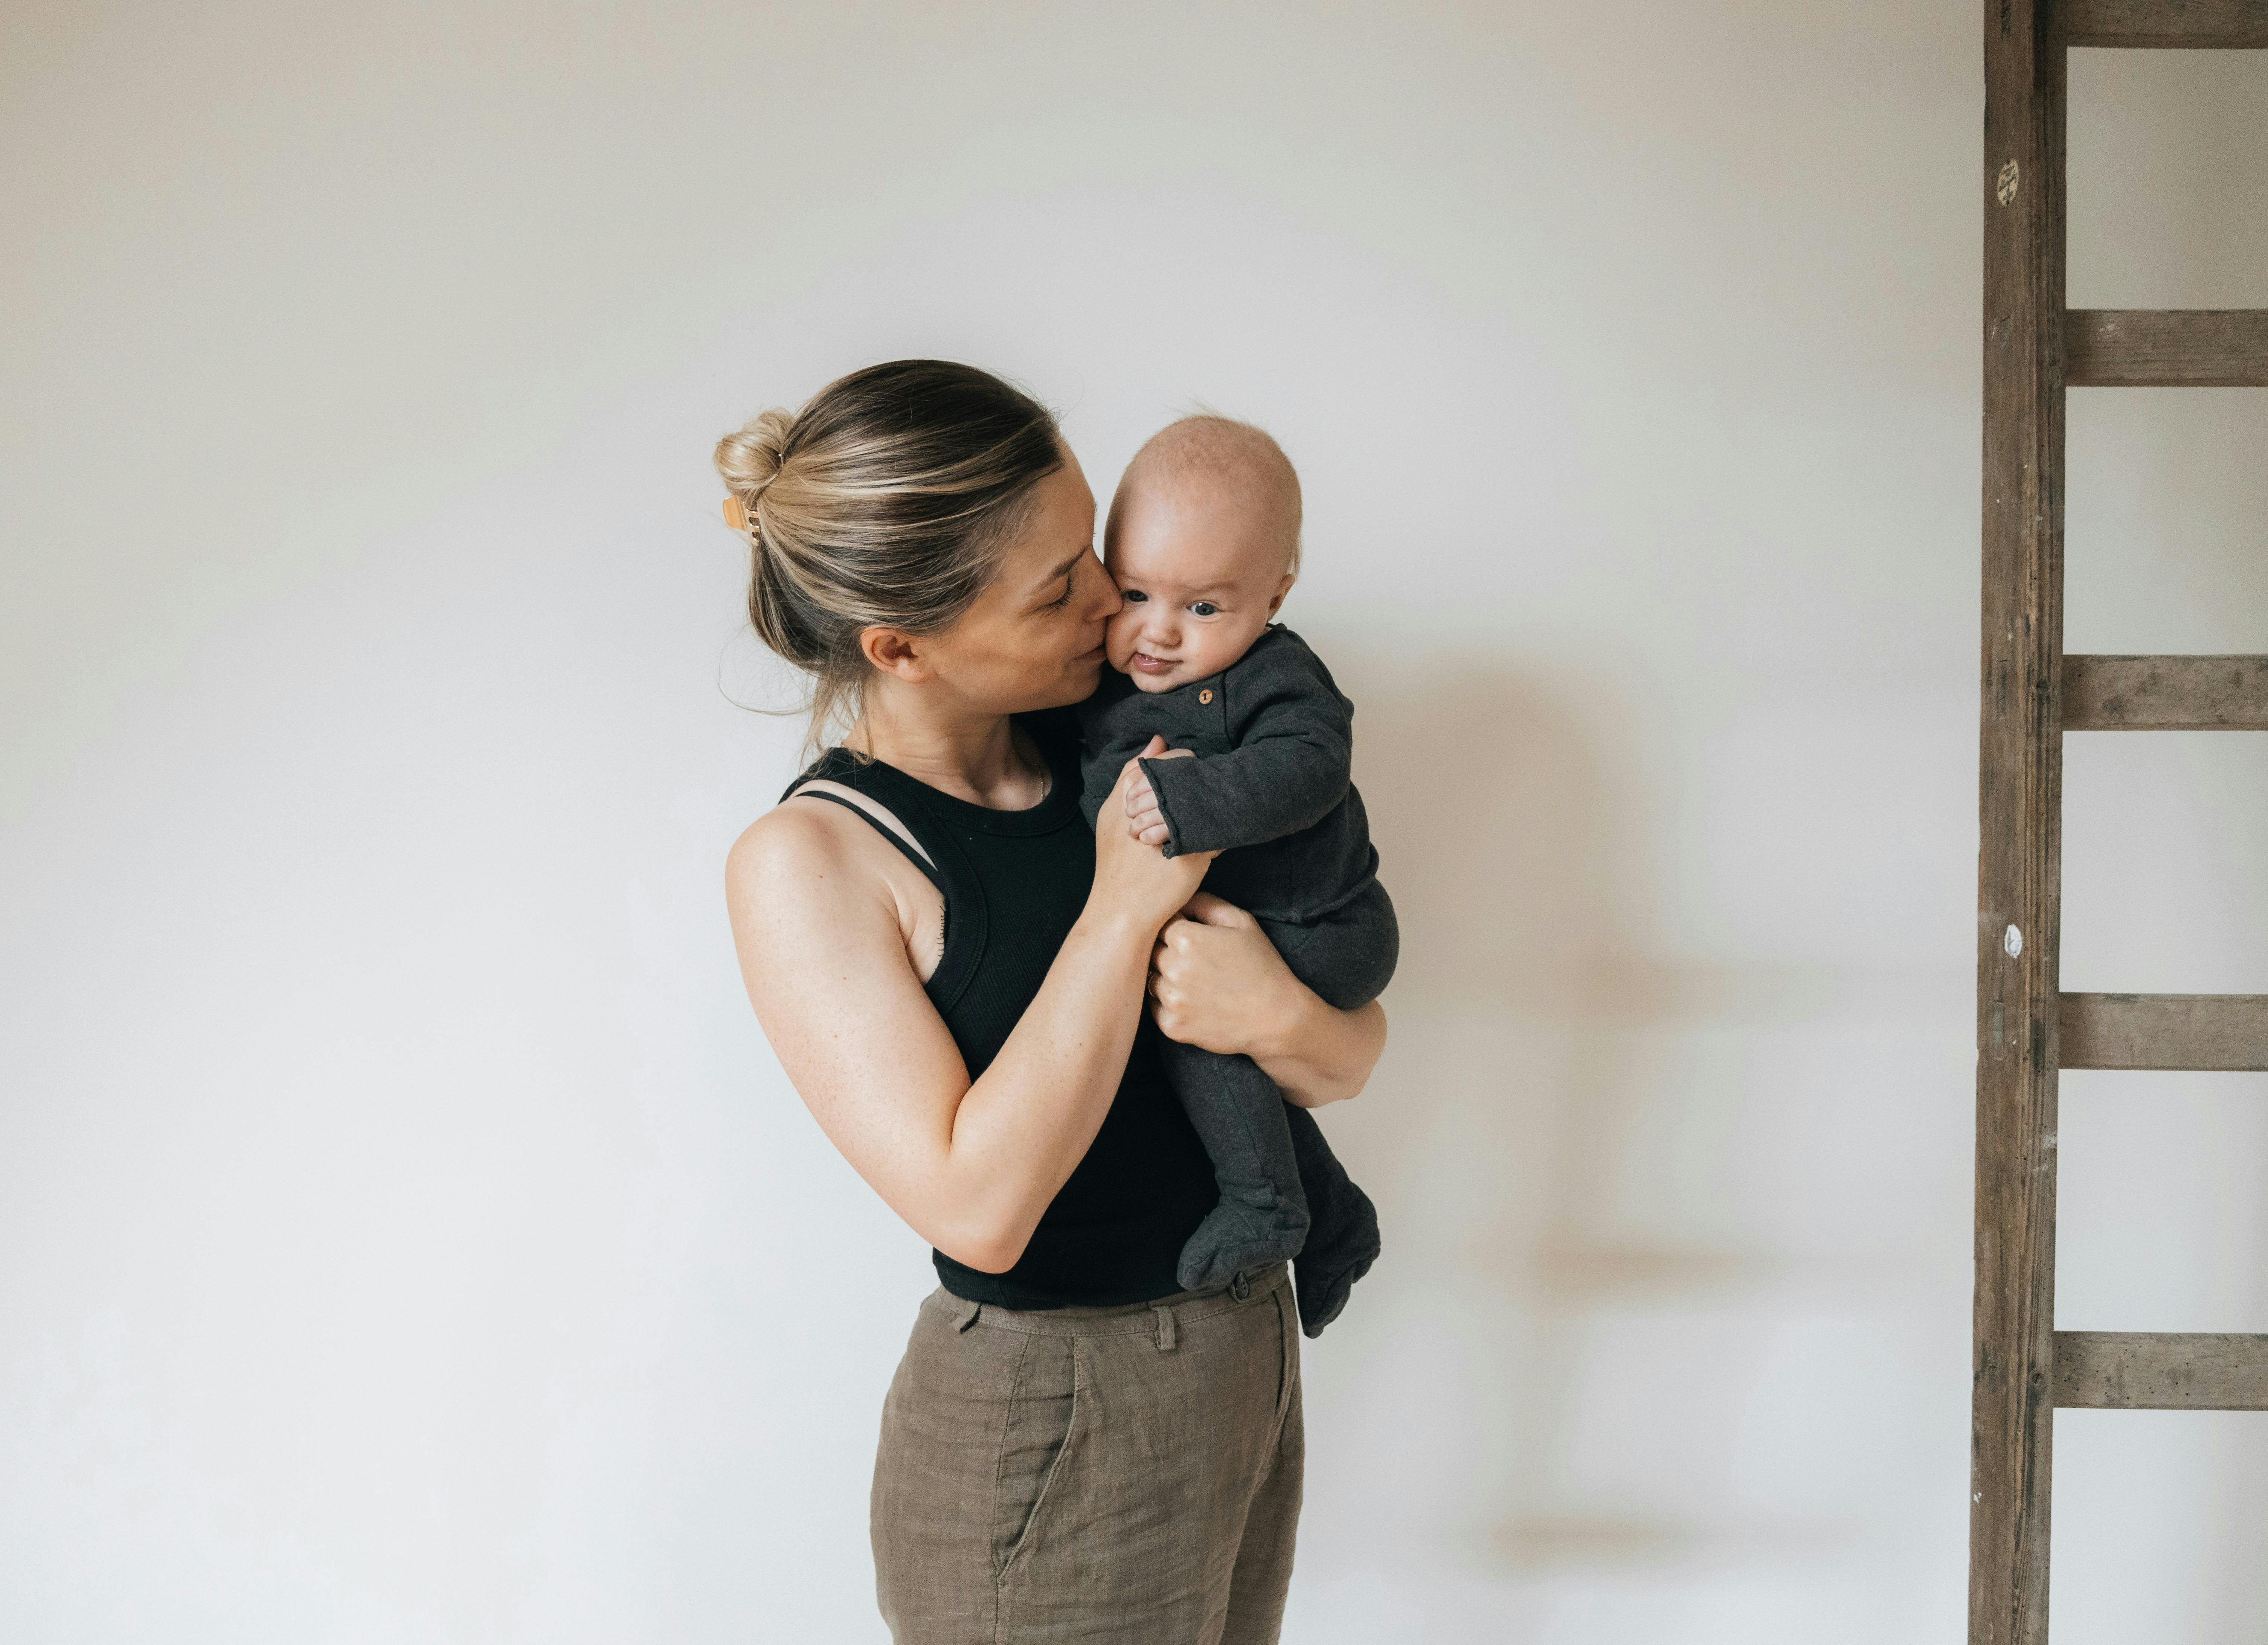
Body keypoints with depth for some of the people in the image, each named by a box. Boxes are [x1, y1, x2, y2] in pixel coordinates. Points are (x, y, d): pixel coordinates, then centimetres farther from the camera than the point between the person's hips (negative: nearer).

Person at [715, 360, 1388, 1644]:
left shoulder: (1123, 746, -1)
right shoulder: (808, 862, -16)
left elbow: (1354, 1056, 2)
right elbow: (978, 1202, -25)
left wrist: (1281, 1019, -21)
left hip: (1250, 1358, 6)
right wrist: (1125, 904, -22)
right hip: (1044, 1439, -6)